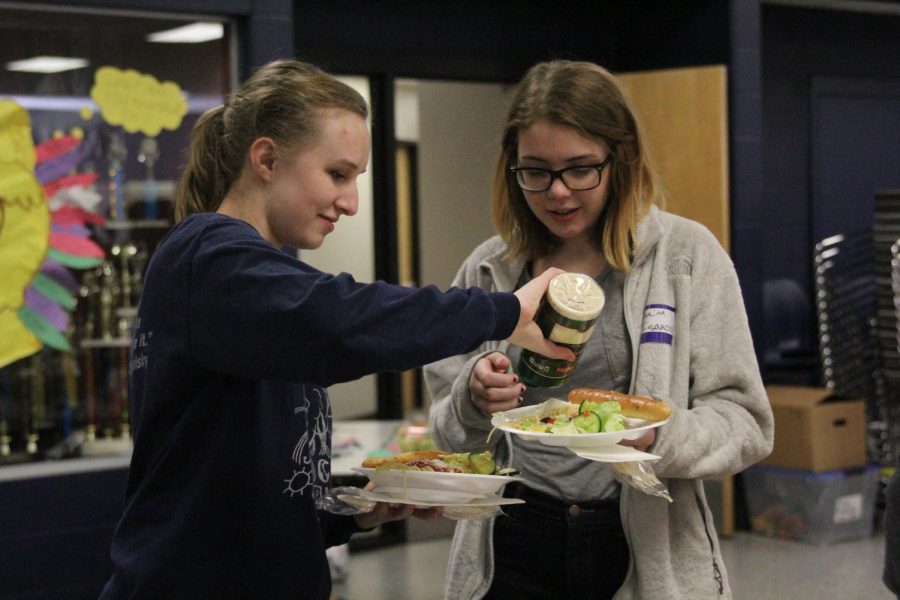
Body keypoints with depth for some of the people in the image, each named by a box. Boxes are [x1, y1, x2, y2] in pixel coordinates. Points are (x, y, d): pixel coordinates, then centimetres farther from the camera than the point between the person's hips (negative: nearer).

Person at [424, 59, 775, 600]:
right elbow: (450, 434, 10)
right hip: (511, 551, 2)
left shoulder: (687, 252, -5)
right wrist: (472, 402, -13)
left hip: (646, 553, -2)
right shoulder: (487, 270, 4)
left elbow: (744, 420, -6)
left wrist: (660, 436, -26)